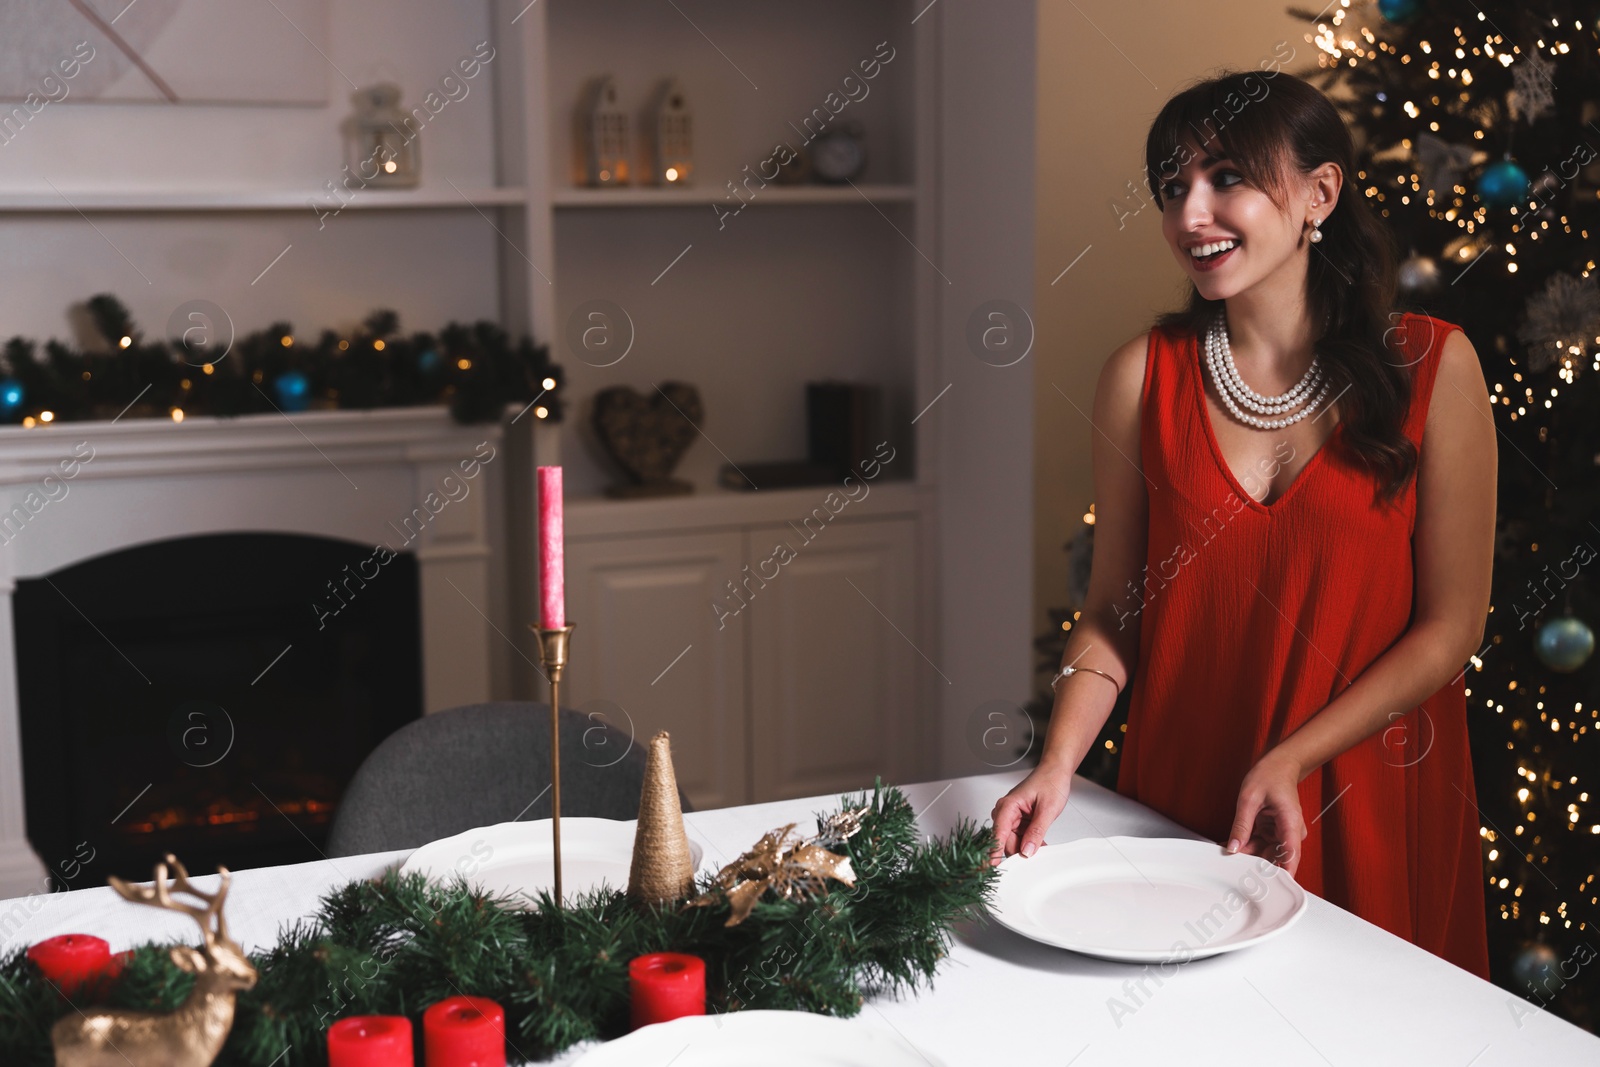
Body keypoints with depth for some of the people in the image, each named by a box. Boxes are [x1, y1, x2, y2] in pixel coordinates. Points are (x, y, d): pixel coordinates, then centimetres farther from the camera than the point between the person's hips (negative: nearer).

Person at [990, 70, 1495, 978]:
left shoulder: (1432, 365, -8)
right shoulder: (1145, 374, -3)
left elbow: (1451, 627, -6)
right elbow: (1114, 609, 1)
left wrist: (1289, 761, -15)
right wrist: (1058, 766, -14)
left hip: (1375, 800, -1)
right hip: (1180, 800, 1)